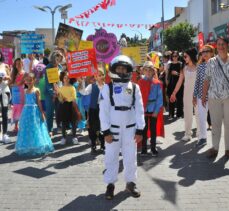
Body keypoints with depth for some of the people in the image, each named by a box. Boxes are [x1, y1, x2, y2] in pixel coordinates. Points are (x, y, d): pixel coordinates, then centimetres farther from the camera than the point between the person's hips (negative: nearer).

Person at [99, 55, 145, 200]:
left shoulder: (135, 87, 1)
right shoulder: (107, 88, -4)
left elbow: (139, 110, 1)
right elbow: (104, 111, -6)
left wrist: (140, 130, -2)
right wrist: (106, 131, -10)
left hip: (130, 128, 2)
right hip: (113, 128, -1)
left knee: (130, 157, 10)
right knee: (111, 157, 6)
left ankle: (131, 182, 26)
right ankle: (110, 184, 18)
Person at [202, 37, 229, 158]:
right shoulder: (211, 62, 3)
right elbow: (207, 80, 4)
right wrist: (204, 96, 3)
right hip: (214, 97, 1)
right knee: (215, 123, 8)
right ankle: (215, 147, 18)